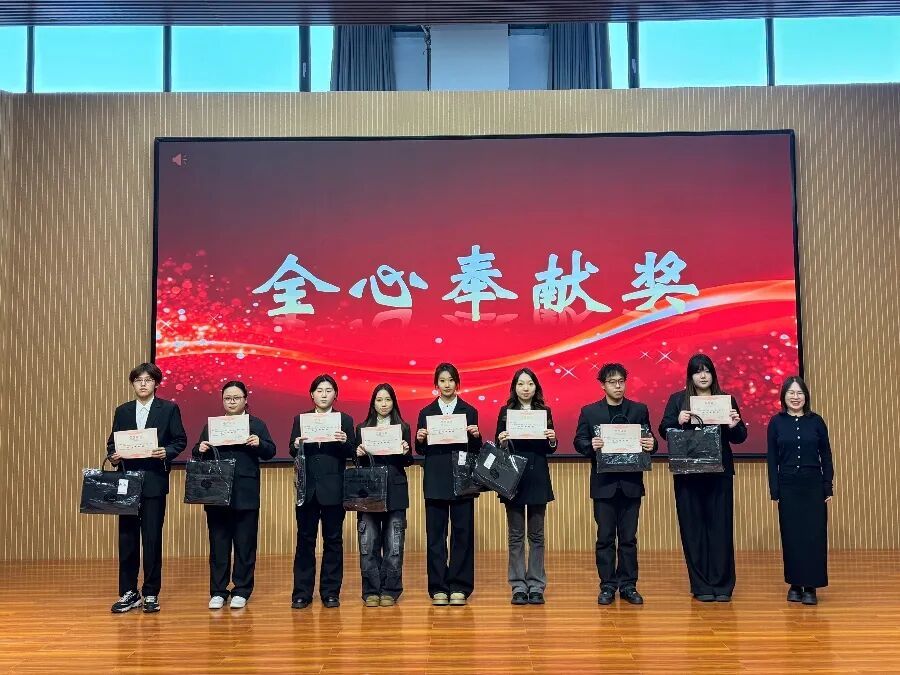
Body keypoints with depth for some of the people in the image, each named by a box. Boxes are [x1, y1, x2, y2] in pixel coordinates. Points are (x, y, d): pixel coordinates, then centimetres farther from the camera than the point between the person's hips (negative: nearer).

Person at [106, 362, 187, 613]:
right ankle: (128, 593, 15)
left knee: (152, 538, 0)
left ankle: (151, 594, 10)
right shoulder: (122, 411, 13)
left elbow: (180, 440, 2)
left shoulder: (169, 409, 3)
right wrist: (113, 456, -7)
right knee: (127, 538, 5)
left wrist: (167, 452, -16)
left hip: (154, 482, -3)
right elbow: (112, 442, 13)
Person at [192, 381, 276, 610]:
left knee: (245, 545, 3)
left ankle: (241, 591, 12)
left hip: (246, 496, -1)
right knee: (218, 545, 6)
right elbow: (197, 455, 10)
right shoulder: (211, 425, 13)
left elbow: (270, 452, 1)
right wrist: (200, 450, -12)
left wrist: (259, 444, -19)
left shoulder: (257, 425, 8)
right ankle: (218, 592, 13)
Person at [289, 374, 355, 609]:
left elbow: (352, 454, 0)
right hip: (307, 487, 1)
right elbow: (292, 453, 3)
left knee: (333, 540, 5)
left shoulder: (345, 420, 5)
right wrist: (296, 445, -18)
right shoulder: (300, 419, 8)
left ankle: (330, 592, 14)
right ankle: (302, 593, 12)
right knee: (305, 539, 5)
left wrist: (345, 442, -20)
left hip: (333, 488, -1)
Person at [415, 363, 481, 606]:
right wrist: (420, 439, -13)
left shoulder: (469, 411, 7)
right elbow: (421, 451, 7)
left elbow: (476, 450, 6)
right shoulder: (426, 412, 9)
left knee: (462, 533, 1)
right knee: (435, 534, 3)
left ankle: (459, 587, 10)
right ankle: (438, 587, 11)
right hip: (435, 481, 1)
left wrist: (476, 436, -14)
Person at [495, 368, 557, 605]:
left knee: (536, 535, 7)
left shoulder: (544, 411, 6)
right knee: (516, 535, 4)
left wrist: (552, 440, -15)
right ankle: (518, 587, 11)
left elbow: (550, 449, 6)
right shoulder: (505, 412, 3)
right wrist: (502, 441, -19)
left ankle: (536, 586, 14)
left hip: (538, 478, 1)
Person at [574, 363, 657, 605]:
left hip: (631, 483, 1)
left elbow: (649, 441, 6)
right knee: (605, 538, 5)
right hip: (604, 483, -1)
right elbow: (579, 441, 0)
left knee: (629, 538, 7)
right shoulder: (589, 412, 4)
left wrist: (651, 445, -16)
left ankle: (628, 586, 16)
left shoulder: (640, 410, 7)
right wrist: (590, 446, -21)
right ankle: (607, 586, 13)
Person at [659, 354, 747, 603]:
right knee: (693, 528, 3)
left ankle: (722, 585, 12)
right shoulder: (677, 400, 6)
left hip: (720, 473, 1)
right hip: (688, 473, 0)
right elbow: (663, 430, 0)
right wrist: (677, 422, -20)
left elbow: (740, 437, 8)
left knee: (721, 526, 2)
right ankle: (701, 586, 12)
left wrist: (734, 426, -14)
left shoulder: (727, 400, 8)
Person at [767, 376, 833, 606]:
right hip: (788, 487, 0)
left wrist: (828, 487, 0)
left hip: (813, 486, 0)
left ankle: (811, 586, 8)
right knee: (791, 537, 5)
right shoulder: (776, 422, 0)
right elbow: (772, 459, 1)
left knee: (814, 536, 0)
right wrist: (774, 491, -2)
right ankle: (794, 584, 16)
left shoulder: (816, 421, 2)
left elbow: (826, 456, 5)